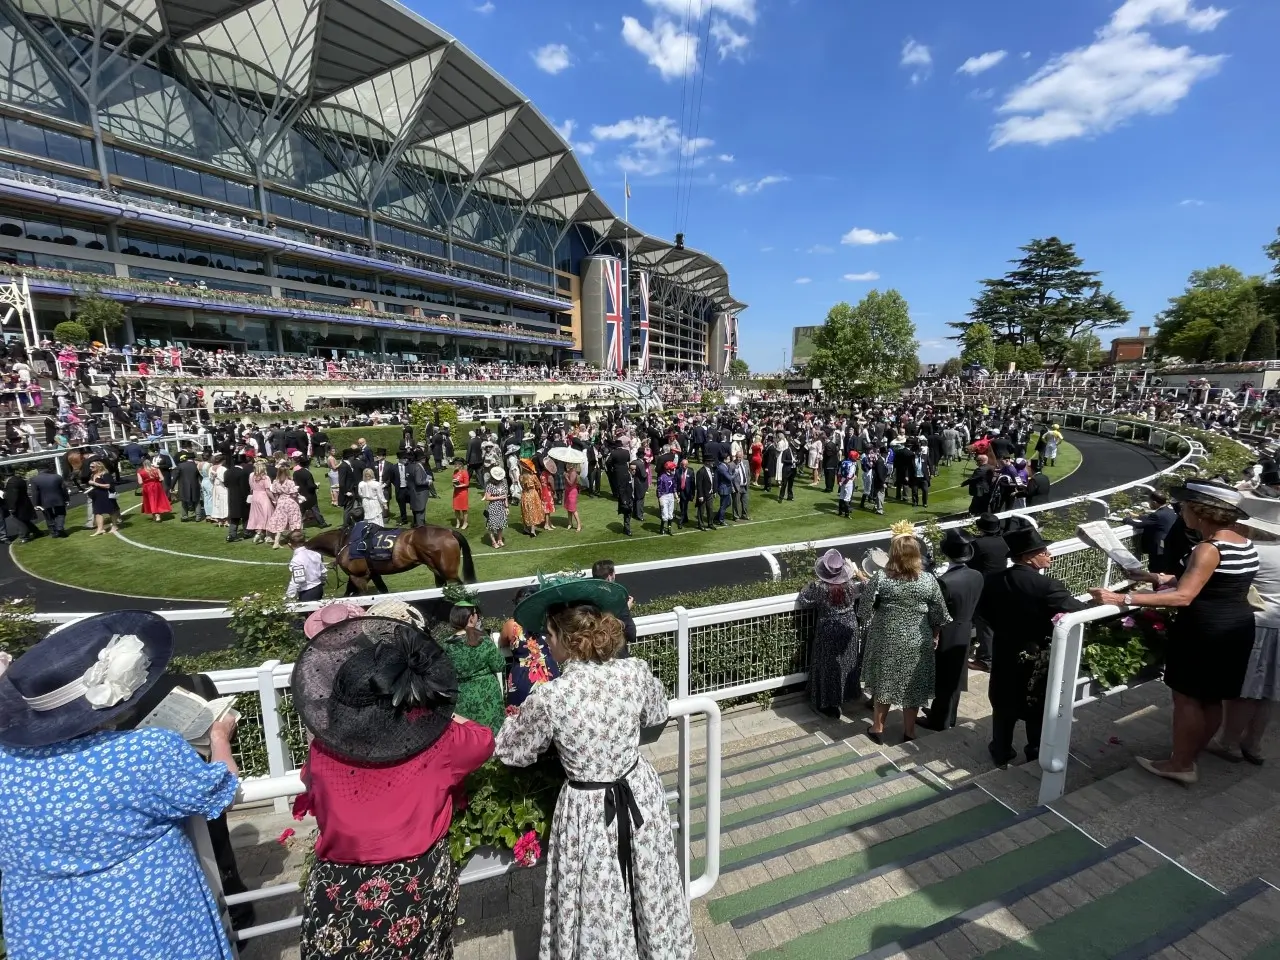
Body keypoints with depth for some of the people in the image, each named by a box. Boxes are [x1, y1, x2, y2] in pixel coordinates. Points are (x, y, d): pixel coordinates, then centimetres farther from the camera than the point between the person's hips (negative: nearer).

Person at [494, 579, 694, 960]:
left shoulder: (547, 698, -27)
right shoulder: (636, 671, -18)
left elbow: (510, 752, -8)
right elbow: (657, 714, 4)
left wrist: (522, 715, 9)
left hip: (588, 810, -3)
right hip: (640, 793, 4)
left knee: (601, 907, 23)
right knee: (649, 889, 29)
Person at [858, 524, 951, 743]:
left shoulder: (880, 578, -18)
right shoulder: (928, 580, -12)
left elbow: (864, 609, -12)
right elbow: (939, 614, -2)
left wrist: (872, 625, 9)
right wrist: (935, 637, 13)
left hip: (886, 640, -1)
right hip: (916, 642, 1)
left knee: (883, 682, 16)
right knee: (913, 685, 18)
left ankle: (878, 729, 29)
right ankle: (909, 731, 33)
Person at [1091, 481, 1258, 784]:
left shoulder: (1209, 548, -22)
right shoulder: (1244, 543, 7)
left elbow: (1183, 597, -30)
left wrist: (1122, 598, -34)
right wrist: (1156, 577, 11)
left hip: (1205, 631, -9)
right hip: (1237, 629, 9)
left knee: (1187, 698, 4)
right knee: (1210, 699, 18)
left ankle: (1180, 765, 15)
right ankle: (1188, 756, 31)